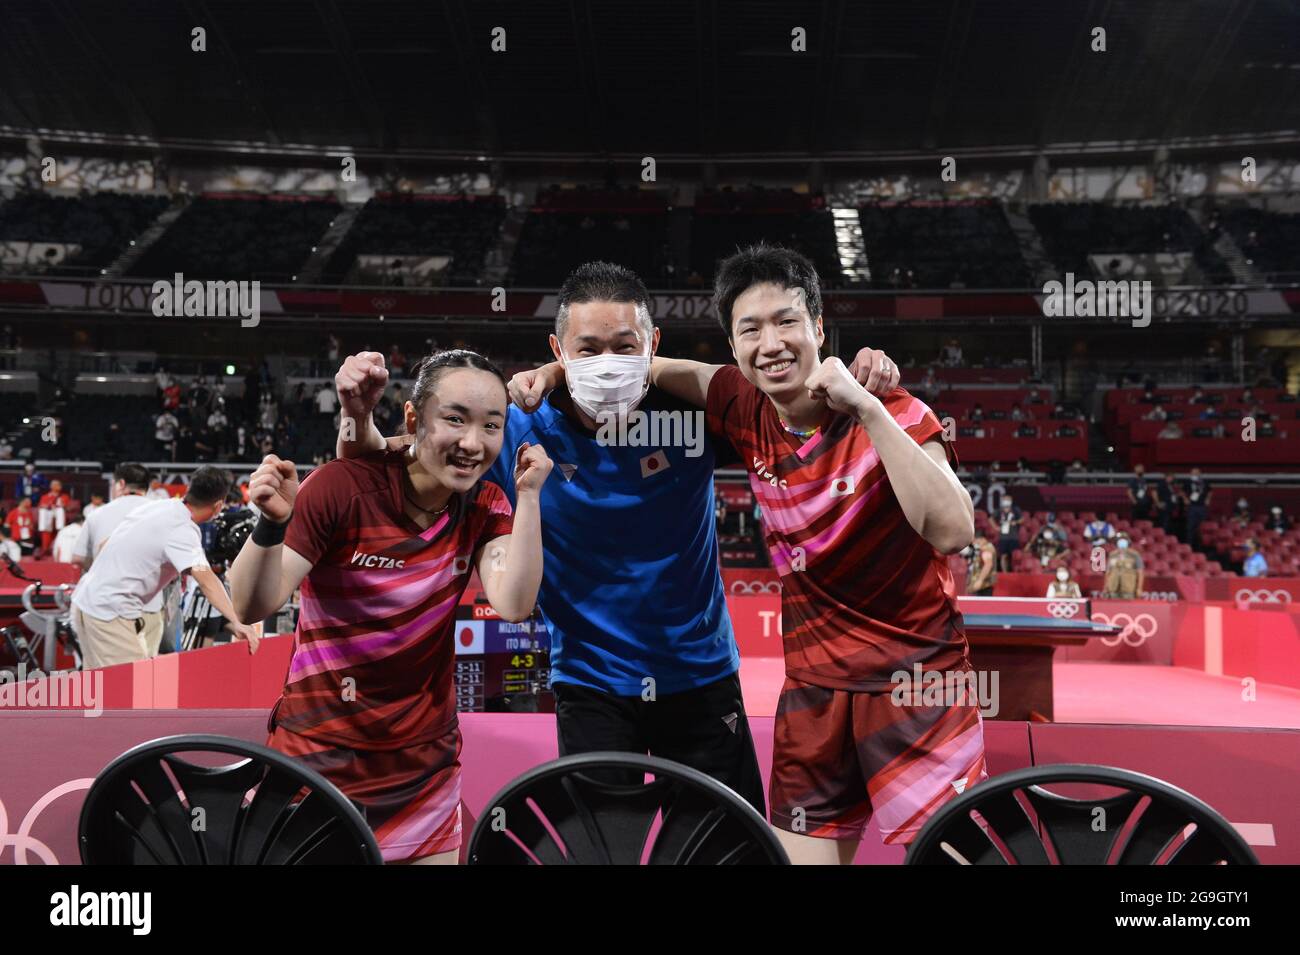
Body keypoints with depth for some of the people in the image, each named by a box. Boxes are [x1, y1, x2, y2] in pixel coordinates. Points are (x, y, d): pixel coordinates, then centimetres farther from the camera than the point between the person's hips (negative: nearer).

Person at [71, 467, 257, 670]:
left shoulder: (155, 506, 6)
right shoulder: (182, 529, -19)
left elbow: (105, 545, 16)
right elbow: (206, 580, -33)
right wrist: (237, 623, -41)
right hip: (110, 613, -9)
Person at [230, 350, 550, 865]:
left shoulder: (485, 505, -5)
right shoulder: (342, 487, -17)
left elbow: (513, 604, -19)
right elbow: (252, 607, -20)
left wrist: (528, 495, -21)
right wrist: (271, 524, -37)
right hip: (320, 758, -3)